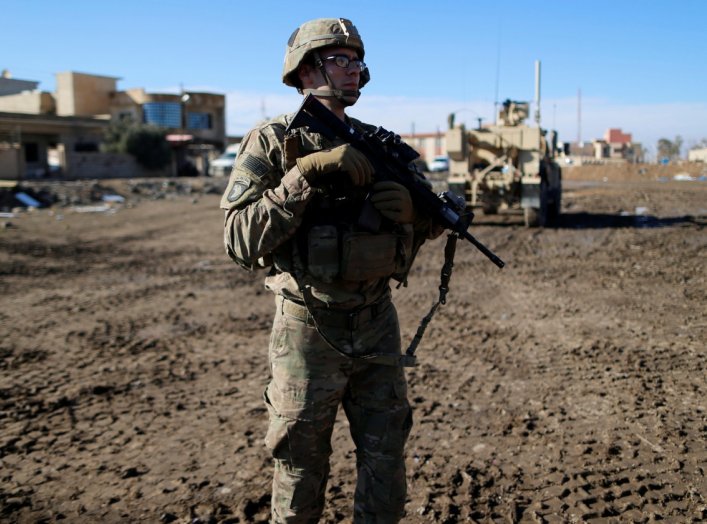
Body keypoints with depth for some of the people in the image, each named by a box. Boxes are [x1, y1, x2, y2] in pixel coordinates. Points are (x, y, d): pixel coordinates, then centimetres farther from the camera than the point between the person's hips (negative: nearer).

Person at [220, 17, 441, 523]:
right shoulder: (272, 142, -7)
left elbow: (433, 223, 10)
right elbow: (241, 239, -18)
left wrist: (412, 208, -13)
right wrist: (307, 173, -25)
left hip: (378, 324, 5)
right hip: (309, 329, -4)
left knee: (386, 463, 15)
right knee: (301, 469, 11)